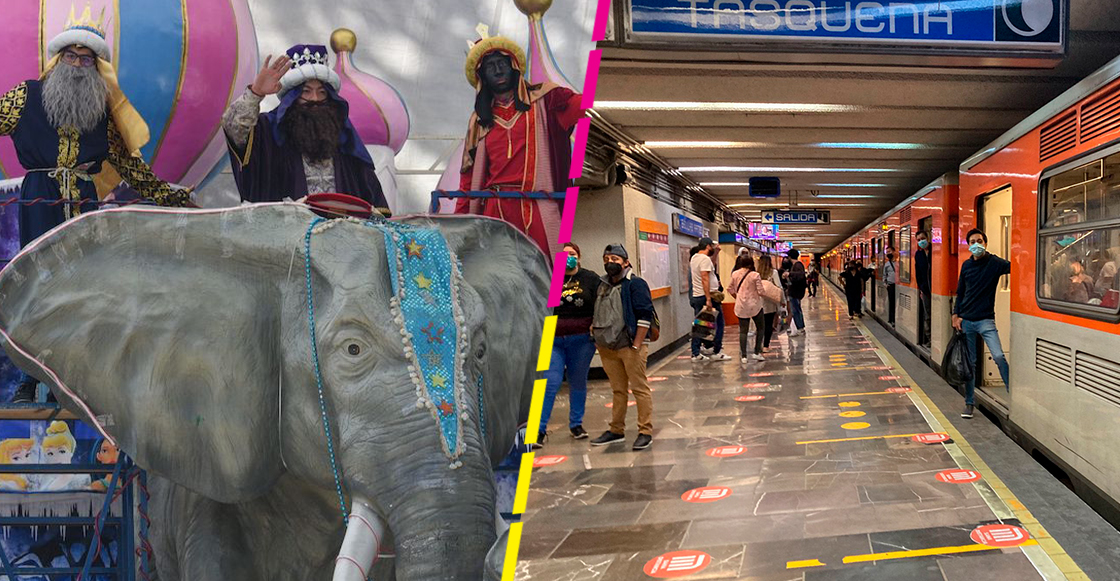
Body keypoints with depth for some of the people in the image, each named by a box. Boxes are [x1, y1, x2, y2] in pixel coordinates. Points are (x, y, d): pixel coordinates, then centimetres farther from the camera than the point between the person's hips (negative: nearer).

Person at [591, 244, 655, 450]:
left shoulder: (636, 284, -7)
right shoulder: (603, 286, 15)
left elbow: (644, 317, -12)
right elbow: (597, 315, 27)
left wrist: (636, 346, -17)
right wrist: (593, 330, 13)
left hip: (631, 347, -7)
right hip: (608, 348, 7)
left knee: (640, 389, -2)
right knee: (618, 390, 15)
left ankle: (645, 431, 5)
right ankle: (617, 430, 24)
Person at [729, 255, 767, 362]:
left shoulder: (734, 274, -1)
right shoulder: (755, 275, -12)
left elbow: (731, 289, 7)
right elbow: (760, 292, -13)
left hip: (741, 306, 3)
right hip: (754, 305, -3)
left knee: (743, 331, 8)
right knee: (760, 328, 14)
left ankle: (743, 356, 5)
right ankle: (756, 352, 9)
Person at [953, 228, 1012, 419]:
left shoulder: (994, 263, -3)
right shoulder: (966, 265, 9)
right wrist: (956, 314, 7)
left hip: (985, 320, -4)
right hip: (965, 320, 4)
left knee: (999, 356, -18)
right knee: (969, 363, 8)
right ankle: (969, 402, 17)